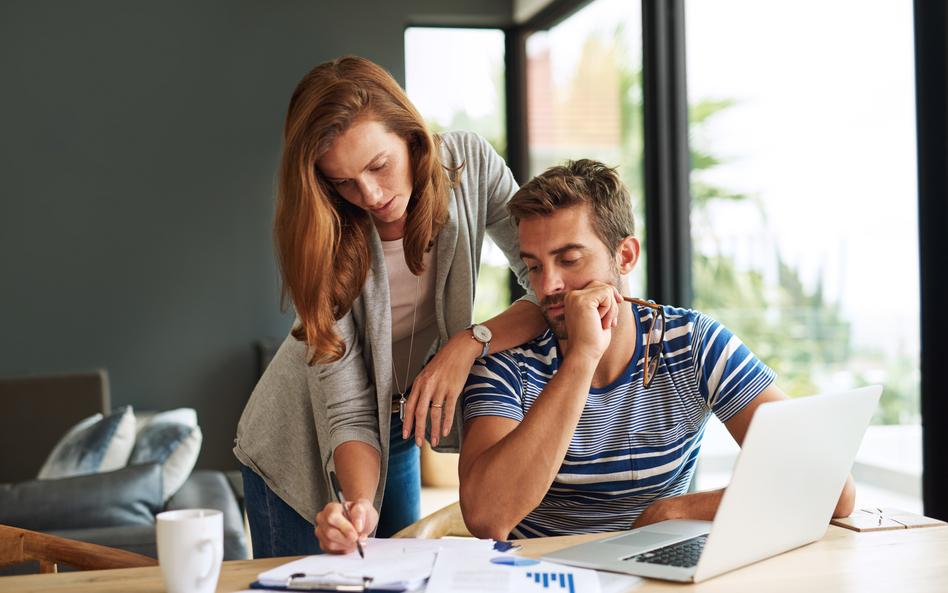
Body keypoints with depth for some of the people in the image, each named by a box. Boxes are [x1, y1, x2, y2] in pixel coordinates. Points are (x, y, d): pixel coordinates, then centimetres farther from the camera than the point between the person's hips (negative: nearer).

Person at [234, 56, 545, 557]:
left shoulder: (469, 164, -20)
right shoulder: (308, 231, -25)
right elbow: (347, 410, -27)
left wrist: (470, 342, -33)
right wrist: (360, 503, -43)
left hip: (400, 427, 3)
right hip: (302, 439, -2)